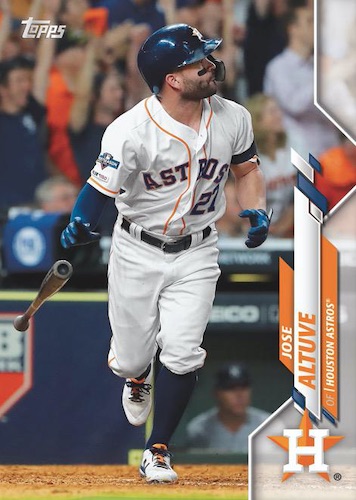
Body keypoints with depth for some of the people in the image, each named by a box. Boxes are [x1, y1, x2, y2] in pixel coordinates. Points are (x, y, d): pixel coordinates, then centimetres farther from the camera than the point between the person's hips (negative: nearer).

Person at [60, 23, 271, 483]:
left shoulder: (232, 119, -8)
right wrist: (81, 223, -45)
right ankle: (137, 379, 48)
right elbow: (100, 188, -25)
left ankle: (157, 452, 6)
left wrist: (256, 210, -8)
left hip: (197, 255, 2)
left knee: (181, 355, -11)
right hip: (138, 253, -2)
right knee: (131, 357, 7)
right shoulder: (131, 131, -24)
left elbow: (246, 170, 9)